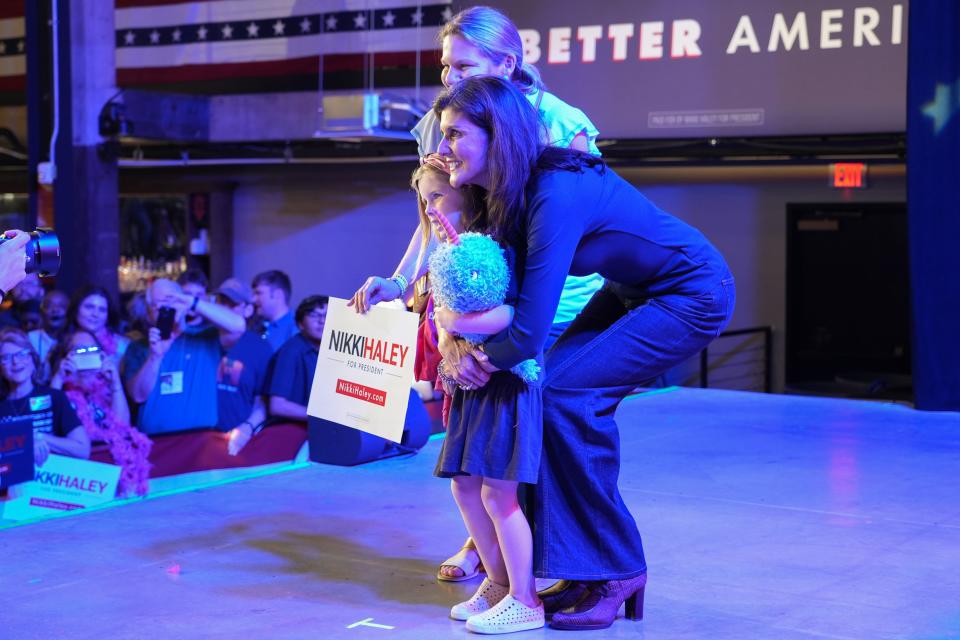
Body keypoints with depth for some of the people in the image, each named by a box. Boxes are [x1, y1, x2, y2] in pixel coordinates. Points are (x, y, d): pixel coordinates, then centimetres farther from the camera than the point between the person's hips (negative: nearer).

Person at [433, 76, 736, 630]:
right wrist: (453, 336, -16)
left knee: (566, 394, -19)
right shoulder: (509, 191, -6)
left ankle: (616, 571, -5)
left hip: (692, 295, -9)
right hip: (634, 290, 9)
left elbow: (529, 333, -33)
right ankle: (580, 568, 9)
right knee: (545, 386, -1)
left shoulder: (556, 197, -33)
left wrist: (482, 360, -14)